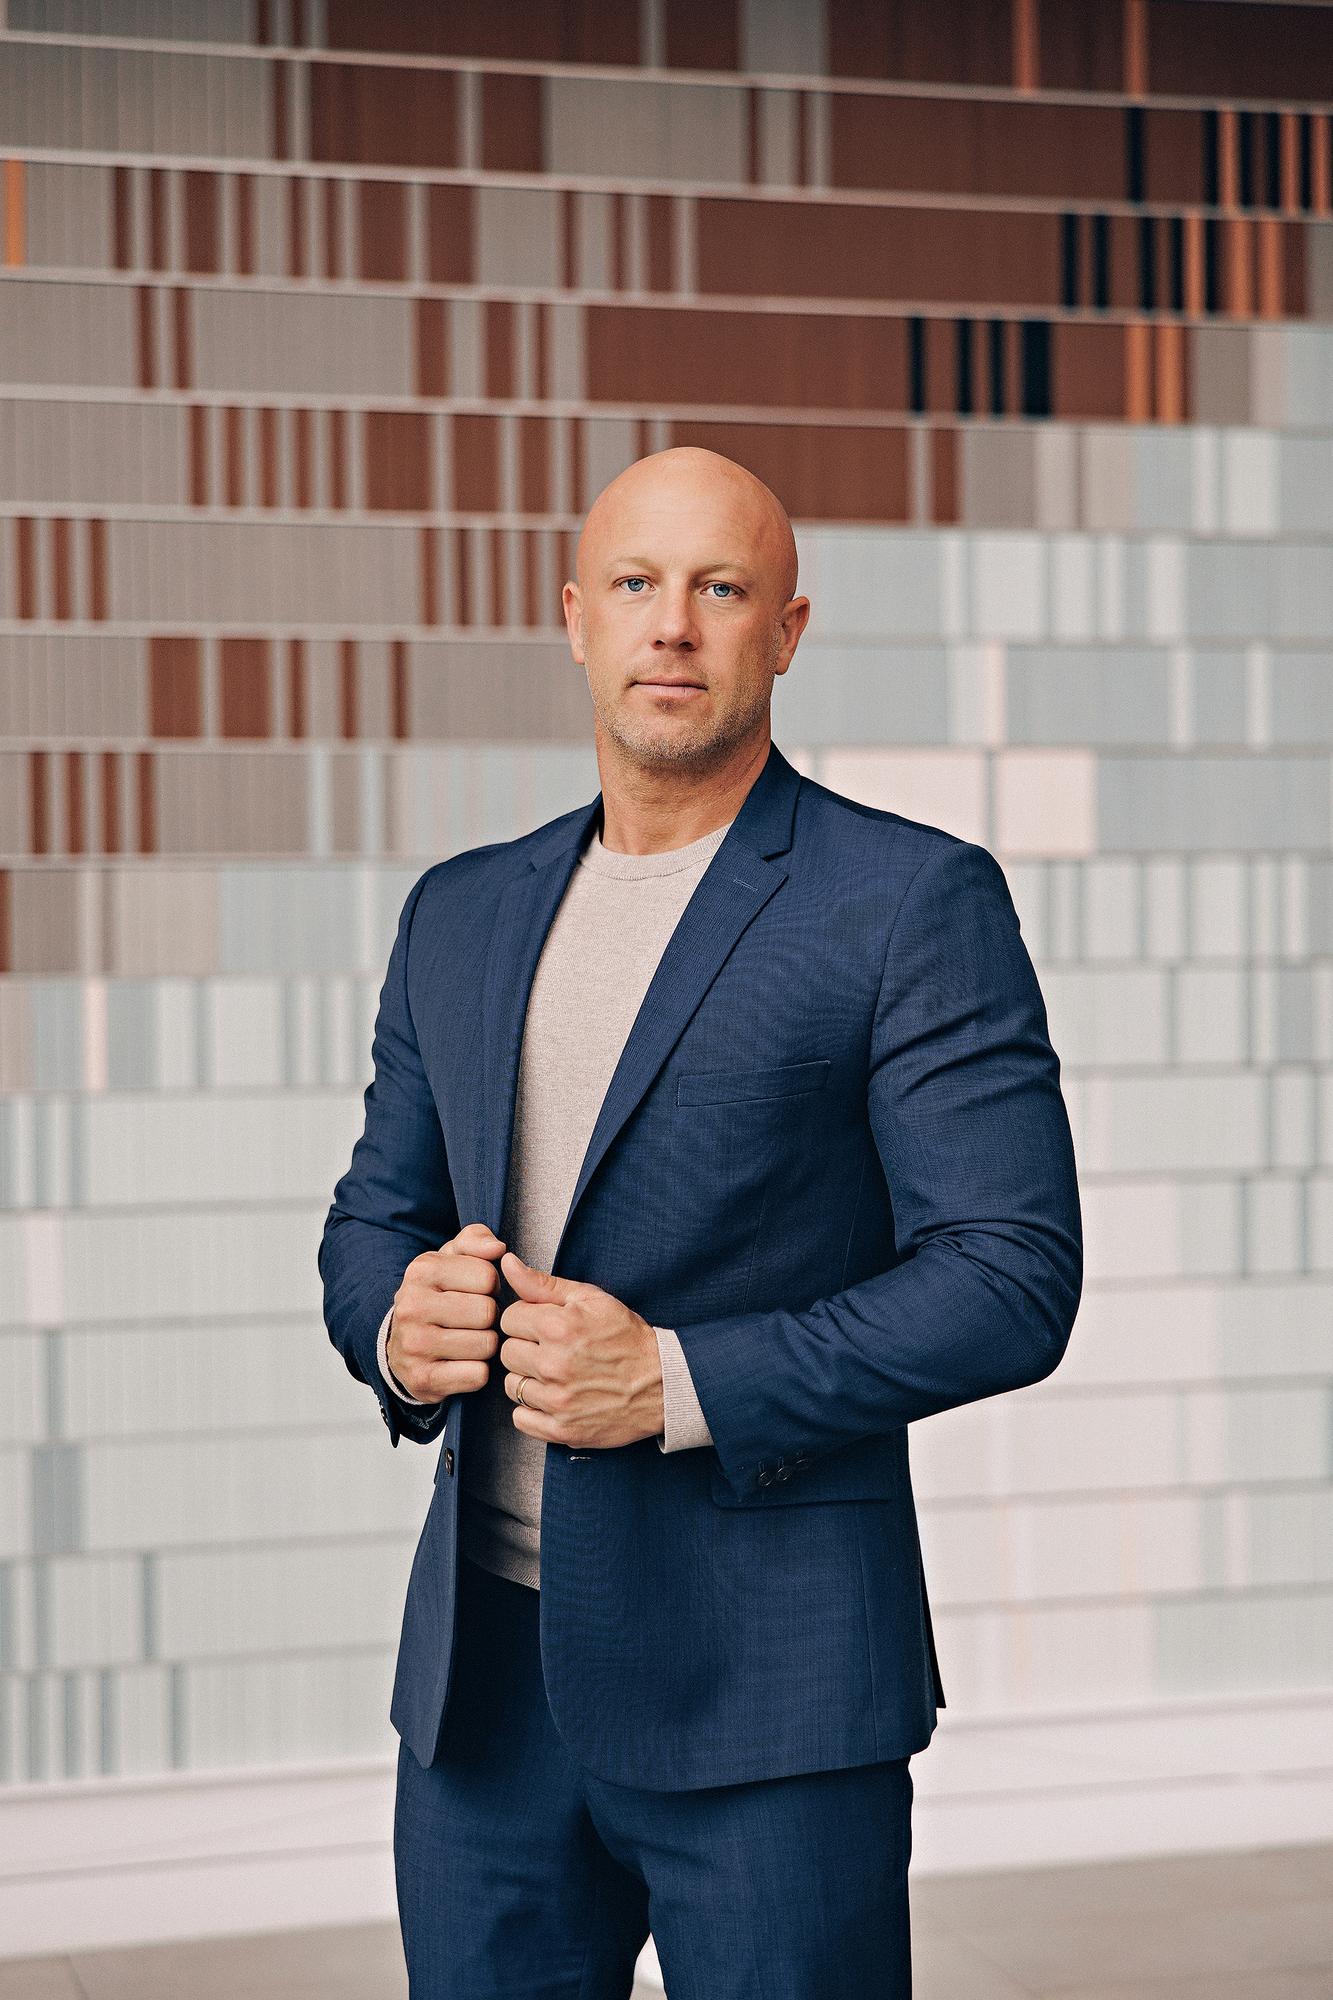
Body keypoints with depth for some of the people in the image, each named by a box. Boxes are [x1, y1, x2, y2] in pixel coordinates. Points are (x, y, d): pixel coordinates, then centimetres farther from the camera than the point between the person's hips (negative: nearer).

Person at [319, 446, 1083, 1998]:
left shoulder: (914, 903, -5)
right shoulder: (463, 913, 13)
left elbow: (1013, 1275, -9)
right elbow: (371, 1219, 20)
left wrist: (679, 1383, -18)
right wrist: (400, 1321, -4)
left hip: (761, 1691, -5)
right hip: (480, 1681, 5)